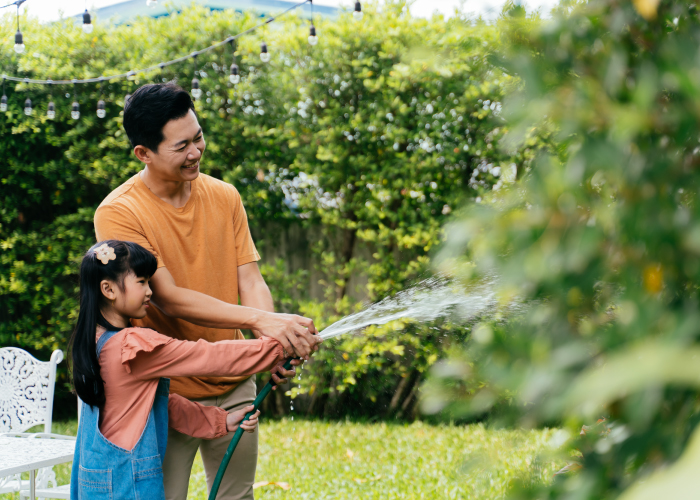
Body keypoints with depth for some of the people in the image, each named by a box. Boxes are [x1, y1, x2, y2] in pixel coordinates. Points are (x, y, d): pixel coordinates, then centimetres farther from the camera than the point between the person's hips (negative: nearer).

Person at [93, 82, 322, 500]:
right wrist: (260, 320, -29)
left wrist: (277, 342, -21)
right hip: (168, 396, -5)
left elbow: (250, 280, 0)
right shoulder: (118, 213, -14)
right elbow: (169, 299, -20)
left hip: (234, 388, 5)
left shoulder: (225, 197, 4)